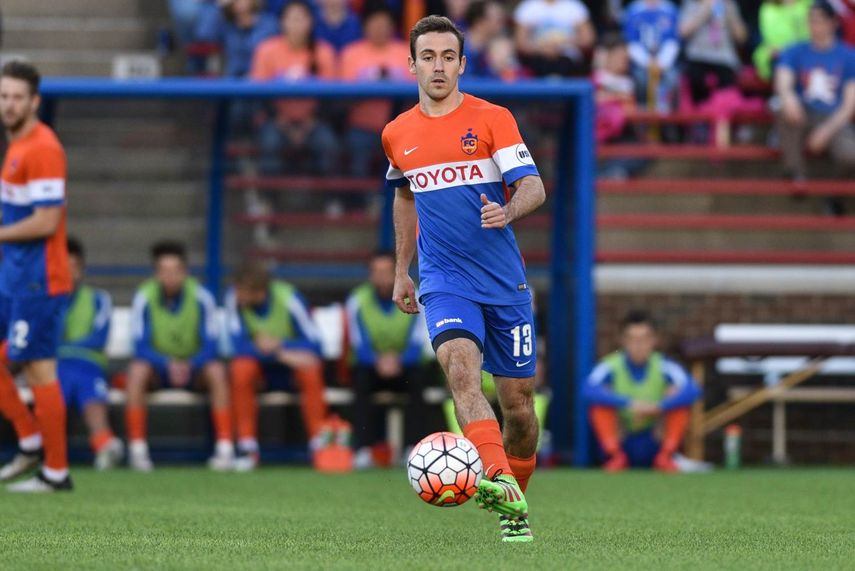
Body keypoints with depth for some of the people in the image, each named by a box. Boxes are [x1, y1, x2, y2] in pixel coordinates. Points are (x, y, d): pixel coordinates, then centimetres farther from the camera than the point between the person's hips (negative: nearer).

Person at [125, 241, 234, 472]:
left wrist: (189, 365, -32)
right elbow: (141, 347, -15)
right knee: (137, 370, -33)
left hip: (194, 366, 0)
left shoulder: (200, 297, -10)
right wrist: (169, 364, -33)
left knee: (217, 371, -31)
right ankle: (137, 449, -31)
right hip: (158, 367, 0)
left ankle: (225, 447, -29)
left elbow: (211, 346, -12)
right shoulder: (144, 298, -11)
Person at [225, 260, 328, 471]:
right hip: (258, 362, 1)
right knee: (241, 369, -33)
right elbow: (238, 345, -25)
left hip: (291, 356, -1)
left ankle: (319, 445, -21)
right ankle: (248, 449, -25)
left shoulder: (289, 298, -21)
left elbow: (313, 344, -20)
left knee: (311, 370, -33)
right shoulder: (234, 299, -18)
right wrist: (281, 356, -35)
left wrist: (279, 346, -36)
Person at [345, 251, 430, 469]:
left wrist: (398, 361, -34)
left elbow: (416, 346, -12)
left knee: (418, 376, -34)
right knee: (361, 377, -34)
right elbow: (359, 347, -12)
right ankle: (364, 450, -38)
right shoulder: (357, 301, -6)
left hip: (404, 365, 0)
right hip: (372, 366, 0)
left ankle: (413, 448, -36)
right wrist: (378, 361, -34)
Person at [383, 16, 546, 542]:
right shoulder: (397, 134, 9)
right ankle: (499, 485, -43)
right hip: (444, 280, 1)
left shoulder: (492, 119, -2)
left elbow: (534, 186, -10)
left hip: (505, 281, -1)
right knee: (461, 367, -27)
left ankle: (516, 503, 27)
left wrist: (508, 210, -32)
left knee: (518, 400, 3)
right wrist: (402, 271, 27)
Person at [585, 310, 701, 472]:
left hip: (654, 445, 1)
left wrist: (659, 406, -39)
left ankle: (664, 457, -14)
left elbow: (692, 391, -24)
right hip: (621, 444, -1)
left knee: (681, 404, -18)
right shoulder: (610, 367, -9)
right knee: (599, 404, -23)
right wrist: (629, 404, -39)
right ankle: (617, 457, -17)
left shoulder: (664, 366, -7)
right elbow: (590, 390, -30)